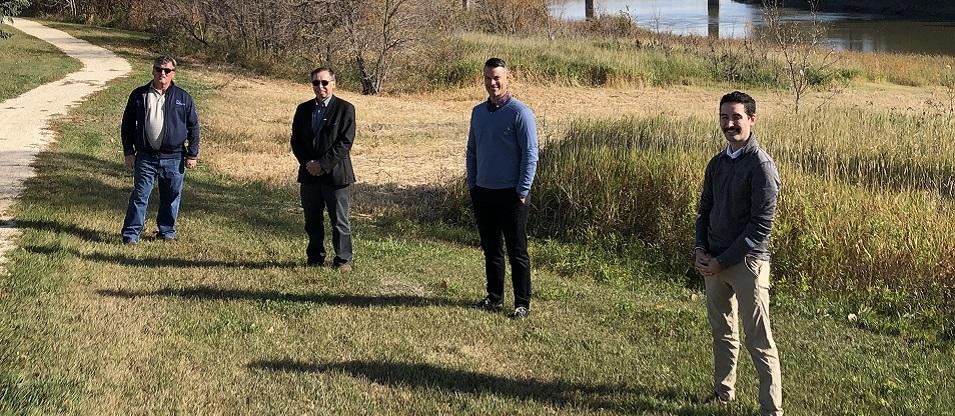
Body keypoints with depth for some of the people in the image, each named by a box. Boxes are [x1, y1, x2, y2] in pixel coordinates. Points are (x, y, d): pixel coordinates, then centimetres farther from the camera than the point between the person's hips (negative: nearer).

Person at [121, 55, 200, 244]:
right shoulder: (139, 95, 3)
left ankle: (167, 231, 24)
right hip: (145, 157, -1)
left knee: (172, 198, 9)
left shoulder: (183, 98, 3)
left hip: (174, 158, 1)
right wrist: (128, 152, 2)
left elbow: (193, 127, 8)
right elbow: (127, 124, 8)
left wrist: (192, 154, 3)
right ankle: (131, 234, 2)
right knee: (140, 196, -2)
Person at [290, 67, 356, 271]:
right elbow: (296, 140, 10)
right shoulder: (303, 109, 11)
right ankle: (315, 258, 22)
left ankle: (343, 260, 8)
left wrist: (322, 164, -15)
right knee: (312, 220, 11)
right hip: (309, 174, 5)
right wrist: (307, 163, -6)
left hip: (335, 173, -5)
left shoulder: (345, 109, -4)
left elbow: (345, 142, -11)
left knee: (339, 220, 0)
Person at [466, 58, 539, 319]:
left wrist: (522, 192, -14)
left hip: (510, 194, -6)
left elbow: (530, 155, -11)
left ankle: (523, 303, 5)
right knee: (490, 249, 13)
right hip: (483, 192, 6)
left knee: (517, 252, 0)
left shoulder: (519, 113, -9)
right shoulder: (478, 112, 11)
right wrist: (472, 184, 11)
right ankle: (494, 297, 24)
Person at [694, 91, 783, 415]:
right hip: (714, 261, 7)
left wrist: (722, 261, -15)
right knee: (721, 330, 19)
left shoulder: (761, 166, -14)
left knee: (759, 340, -5)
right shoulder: (717, 163, 8)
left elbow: (761, 226, -17)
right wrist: (701, 250, 0)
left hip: (747, 263, -7)